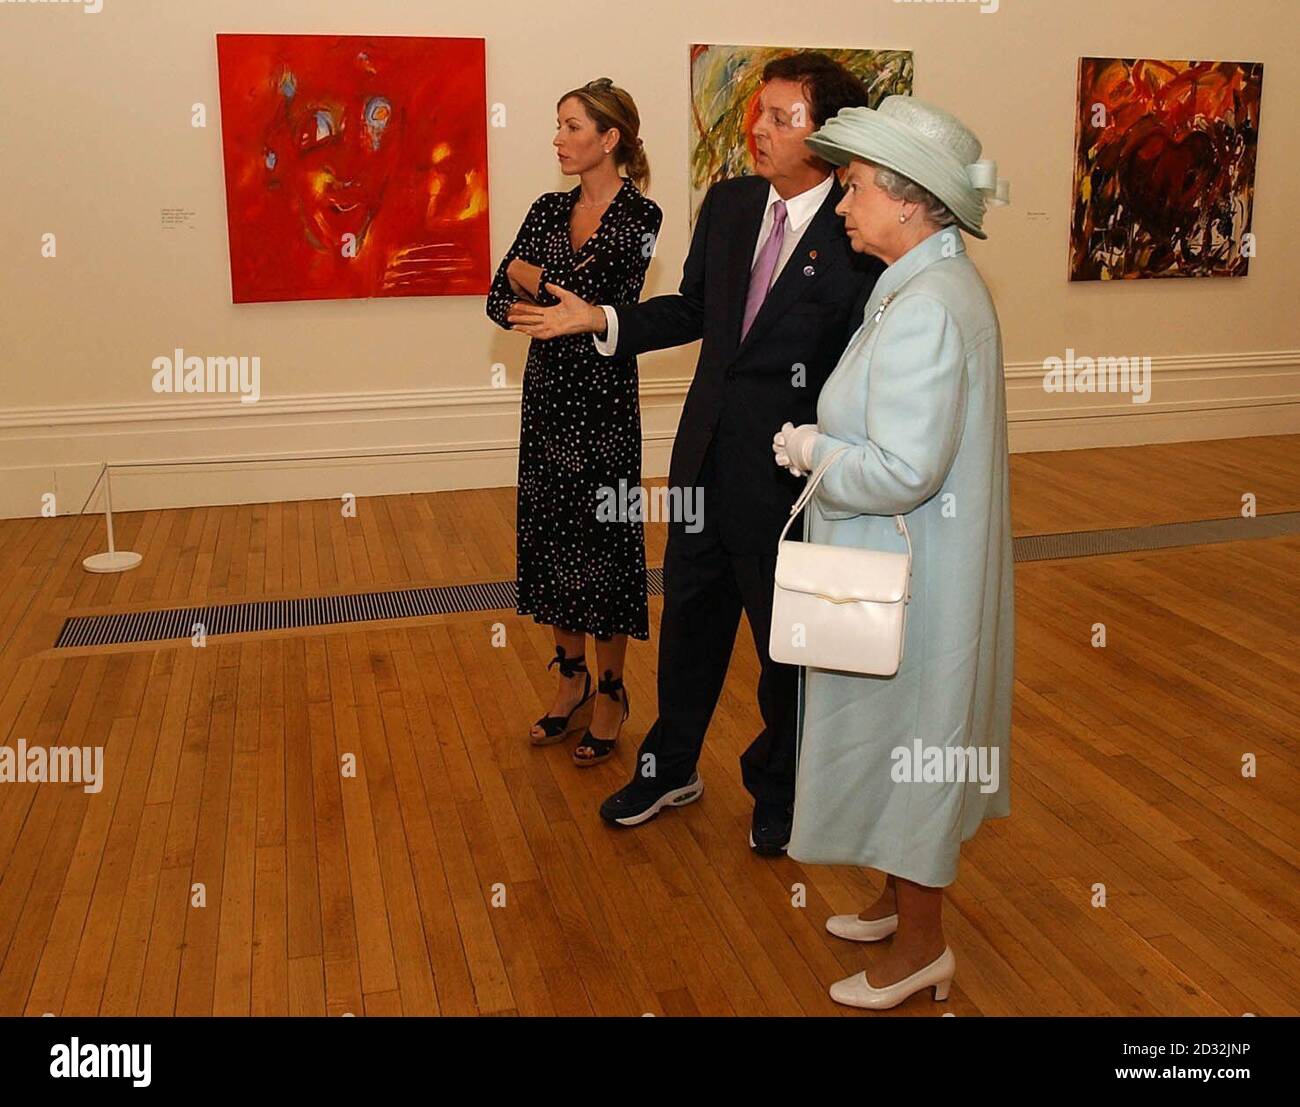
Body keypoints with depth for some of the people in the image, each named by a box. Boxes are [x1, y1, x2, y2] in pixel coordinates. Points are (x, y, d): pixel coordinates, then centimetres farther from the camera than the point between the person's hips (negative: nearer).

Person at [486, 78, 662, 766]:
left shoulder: (637, 217, -9)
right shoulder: (548, 210, 8)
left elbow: (601, 296, -21)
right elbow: (498, 300, 3)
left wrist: (532, 279, -6)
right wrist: (560, 310, -15)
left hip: (602, 398, -6)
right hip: (547, 391, 6)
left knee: (602, 536, 2)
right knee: (549, 530, 12)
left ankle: (610, 692, 18)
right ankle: (571, 677, 28)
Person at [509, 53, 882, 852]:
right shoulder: (727, 205, 3)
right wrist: (600, 319, 4)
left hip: (791, 480, -5)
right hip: (707, 461, 6)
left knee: (788, 643, 13)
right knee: (689, 622, 20)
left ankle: (778, 790, 38)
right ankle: (671, 770, 42)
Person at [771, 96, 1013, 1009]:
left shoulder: (923, 309, -25)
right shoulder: (940, 284, 8)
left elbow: (904, 471, -30)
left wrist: (812, 451, -14)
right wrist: (823, 443, 4)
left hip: (910, 582, -10)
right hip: (911, 564, 10)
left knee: (902, 746, 6)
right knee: (908, 742, 22)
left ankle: (921, 945, 25)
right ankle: (904, 901, 41)